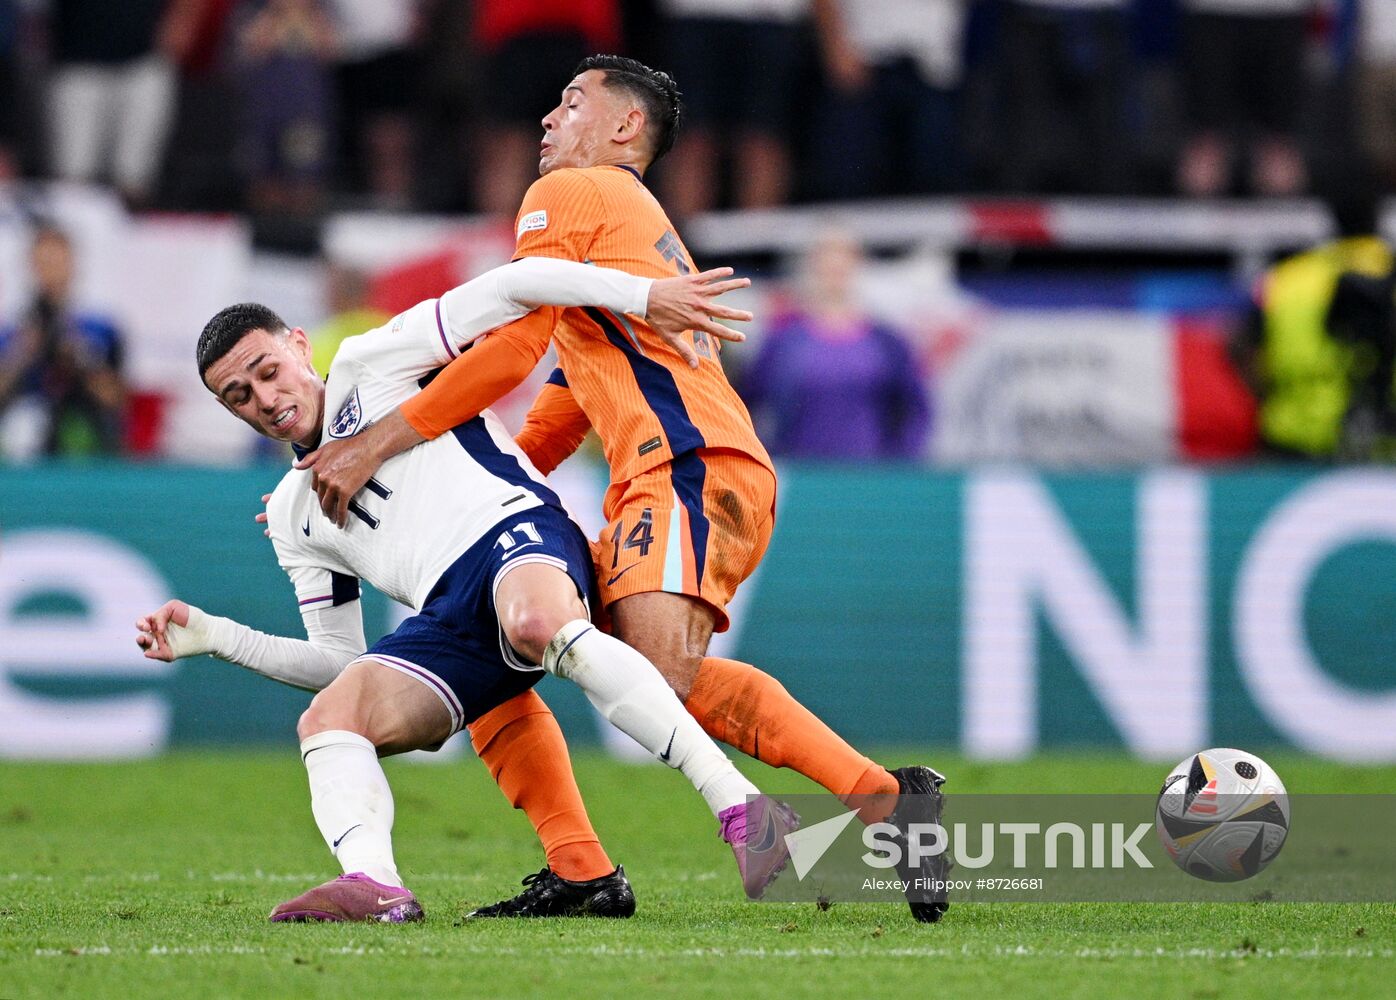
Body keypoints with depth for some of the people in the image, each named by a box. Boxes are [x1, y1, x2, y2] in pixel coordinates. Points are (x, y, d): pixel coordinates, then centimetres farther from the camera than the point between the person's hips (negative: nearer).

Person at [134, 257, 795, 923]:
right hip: (446, 616, 7)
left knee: (536, 623, -40)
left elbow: (507, 290, 7)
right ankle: (373, 886, -44)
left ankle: (740, 809, -48)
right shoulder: (292, 519, 30)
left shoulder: (367, 365, 15)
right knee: (326, 721, -17)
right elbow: (339, 660, 29)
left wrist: (646, 293, -3)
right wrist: (215, 637, 17)